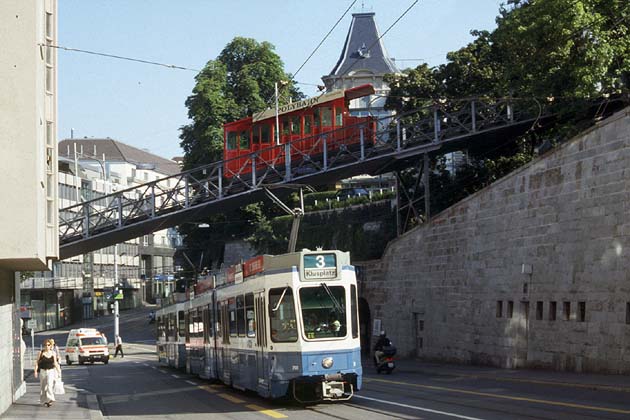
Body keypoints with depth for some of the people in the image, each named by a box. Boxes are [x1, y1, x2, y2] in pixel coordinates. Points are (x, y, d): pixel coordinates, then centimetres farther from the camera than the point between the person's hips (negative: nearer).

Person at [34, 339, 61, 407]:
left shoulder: (53, 353, 2)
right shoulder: (41, 353, -2)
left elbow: (55, 363, 10)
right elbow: (37, 362, 1)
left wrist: (59, 372, 11)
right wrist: (35, 371, -6)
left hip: (51, 371, -1)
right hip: (43, 371, 1)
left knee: (49, 385, -19)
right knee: (43, 386, 8)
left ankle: (50, 399, -21)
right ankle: (44, 400, 24)